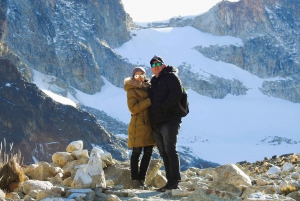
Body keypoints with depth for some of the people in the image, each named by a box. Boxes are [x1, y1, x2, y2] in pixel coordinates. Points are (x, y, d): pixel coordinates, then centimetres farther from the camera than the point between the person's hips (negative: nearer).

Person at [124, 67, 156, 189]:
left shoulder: (147, 87, 18)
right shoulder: (132, 90, -3)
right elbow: (133, 108, -14)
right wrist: (149, 101, -18)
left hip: (149, 124, 7)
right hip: (138, 125, -7)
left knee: (148, 152, 4)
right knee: (137, 152, -3)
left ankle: (141, 180, 11)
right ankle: (135, 180, 2)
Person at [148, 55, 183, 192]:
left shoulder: (170, 76, -2)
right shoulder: (153, 81, 23)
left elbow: (177, 93, -16)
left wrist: (163, 107, -19)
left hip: (169, 120, -9)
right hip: (156, 123, 9)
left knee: (170, 150, -13)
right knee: (164, 153, 8)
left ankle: (174, 182, -14)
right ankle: (170, 181, 11)